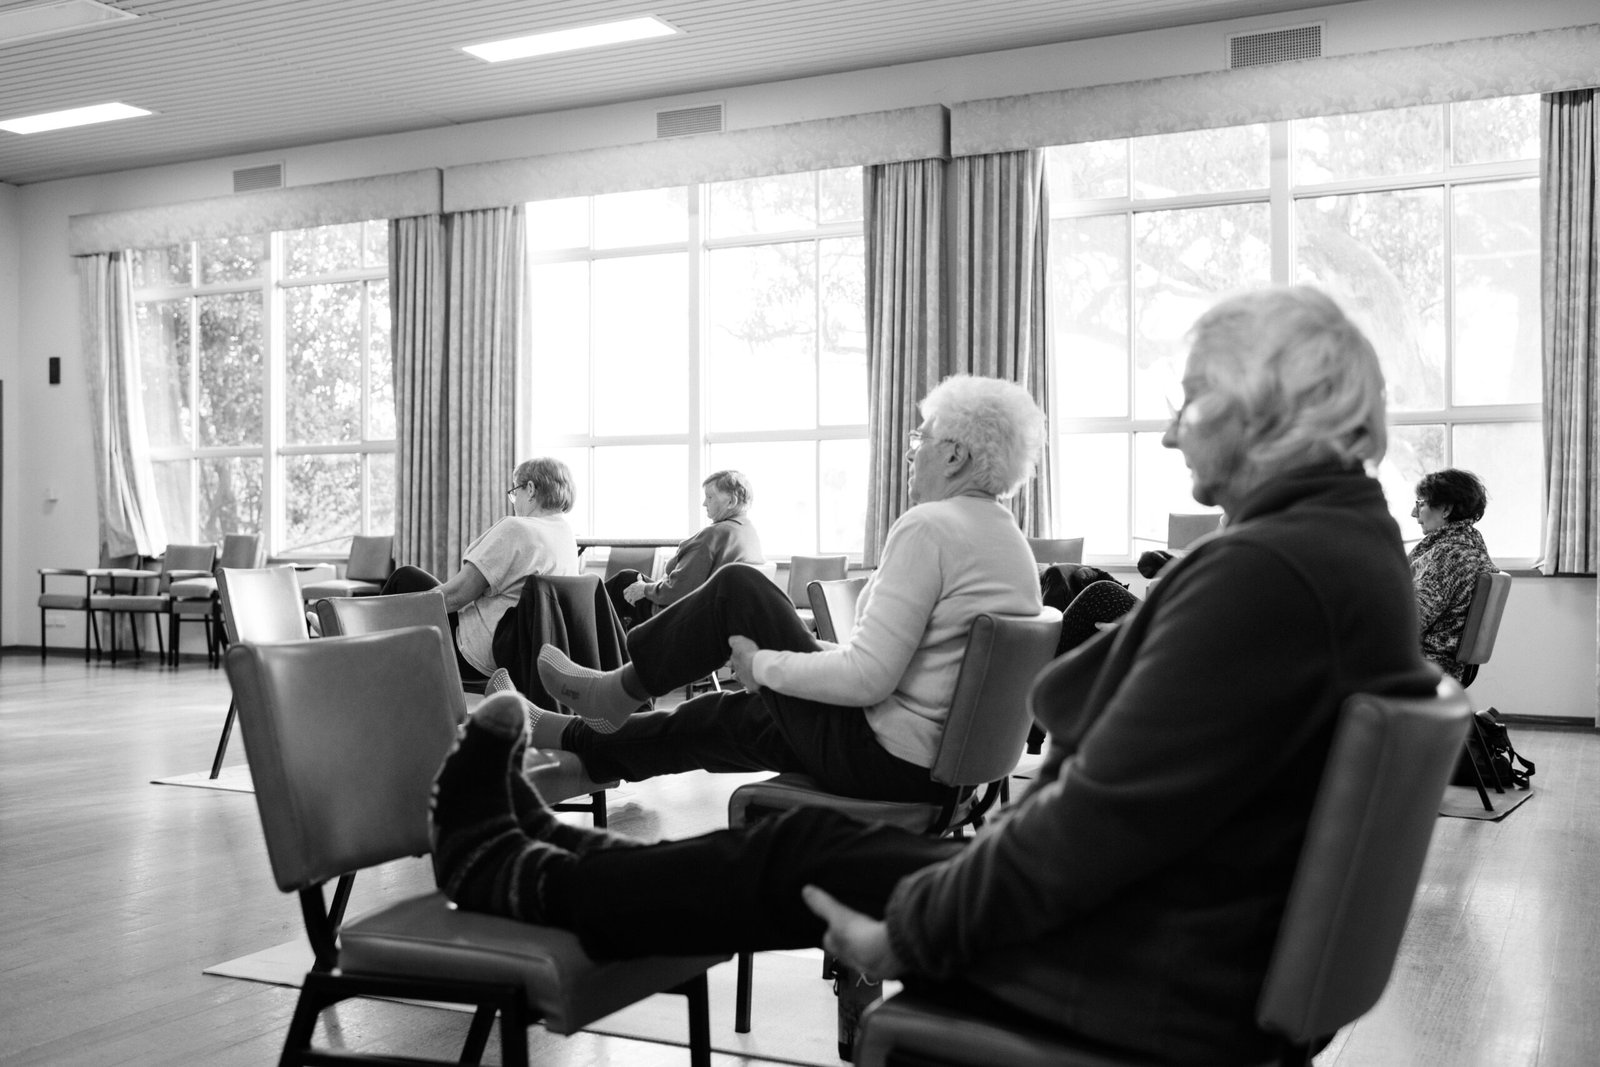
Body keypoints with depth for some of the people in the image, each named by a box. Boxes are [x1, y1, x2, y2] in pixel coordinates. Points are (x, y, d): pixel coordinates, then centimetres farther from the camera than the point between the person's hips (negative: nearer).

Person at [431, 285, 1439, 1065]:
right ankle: (540, 850, 34)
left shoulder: (1264, 568, -26)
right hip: (1215, 941, 9)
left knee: (799, 857, 4)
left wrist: (907, 932, -16)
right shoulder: (1352, 540, 8)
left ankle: (501, 872, 27)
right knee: (825, 833, 15)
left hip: (1150, 983, -9)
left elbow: (1100, 818, -28)